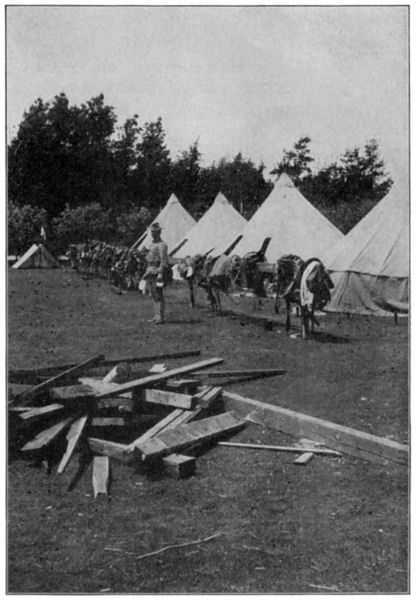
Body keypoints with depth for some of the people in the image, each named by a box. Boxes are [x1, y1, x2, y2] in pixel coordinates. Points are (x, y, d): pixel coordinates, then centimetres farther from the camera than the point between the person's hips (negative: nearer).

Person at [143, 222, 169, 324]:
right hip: (150, 271, 9)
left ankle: (161, 317, -7)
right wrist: (147, 272, 20)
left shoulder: (162, 245, -10)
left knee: (159, 296, -8)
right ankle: (156, 316, 15)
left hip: (157, 271, -9)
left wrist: (160, 273, -26)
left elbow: (164, 260, -18)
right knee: (153, 296, 10)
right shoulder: (151, 244, 18)